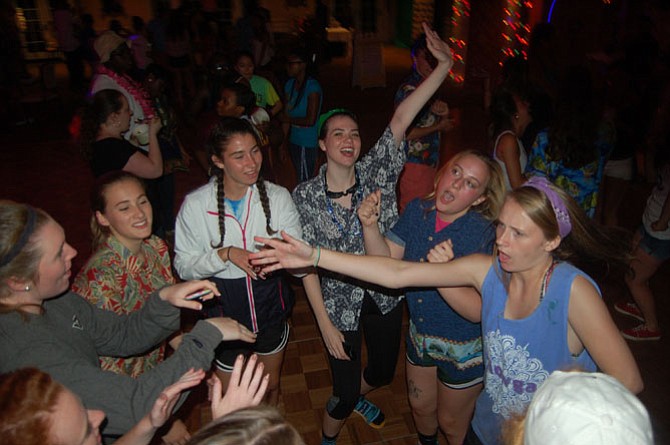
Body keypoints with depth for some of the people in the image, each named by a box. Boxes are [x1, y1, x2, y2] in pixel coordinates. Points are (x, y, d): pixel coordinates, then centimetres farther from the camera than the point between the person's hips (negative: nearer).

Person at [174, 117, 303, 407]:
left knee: (272, 385, 26)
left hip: (270, 306, 2)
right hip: (225, 314, -1)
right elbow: (184, 267, -13)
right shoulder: (196, 205, -16)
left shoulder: (277, 196, -13)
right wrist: (226, 254, -28)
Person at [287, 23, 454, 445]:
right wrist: (325, 323, -12)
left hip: (385, 294, 3)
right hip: (339, 303, -3)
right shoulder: (306, 195, -15)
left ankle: (355, 395, 60)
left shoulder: (376, 172, -10)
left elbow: (401, 119, -22)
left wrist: (444, 66, -30)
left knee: (384, 371, 24)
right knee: (344, 394, 8)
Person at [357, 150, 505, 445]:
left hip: (464, 348, -5)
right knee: (420, 406, 29)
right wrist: (370, 225, -26)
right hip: (420, 335, 5)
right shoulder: (418, 211, -10)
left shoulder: (483, 233, -26)